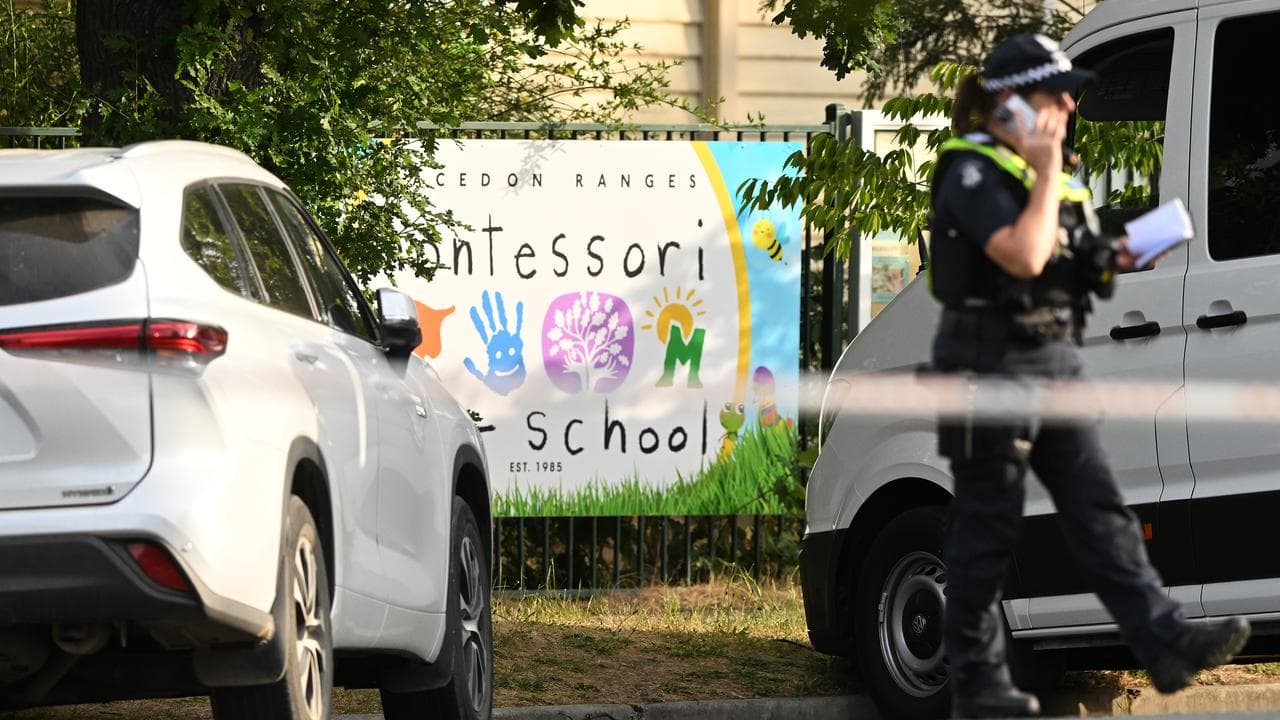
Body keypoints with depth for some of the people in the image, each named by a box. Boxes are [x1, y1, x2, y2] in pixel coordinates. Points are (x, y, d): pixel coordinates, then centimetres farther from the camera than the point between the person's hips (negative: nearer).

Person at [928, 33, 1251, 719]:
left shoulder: (1041, 170, 13)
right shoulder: (973, 173, -14)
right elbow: (1023, 258, -29)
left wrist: (1112, 257, 5)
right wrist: (1047, 173, -19)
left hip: (1054, 360, 8)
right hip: (989, 363, -8)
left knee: (1098, 508, 2)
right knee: (987, 527, 0)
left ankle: (1164, 642, -3)